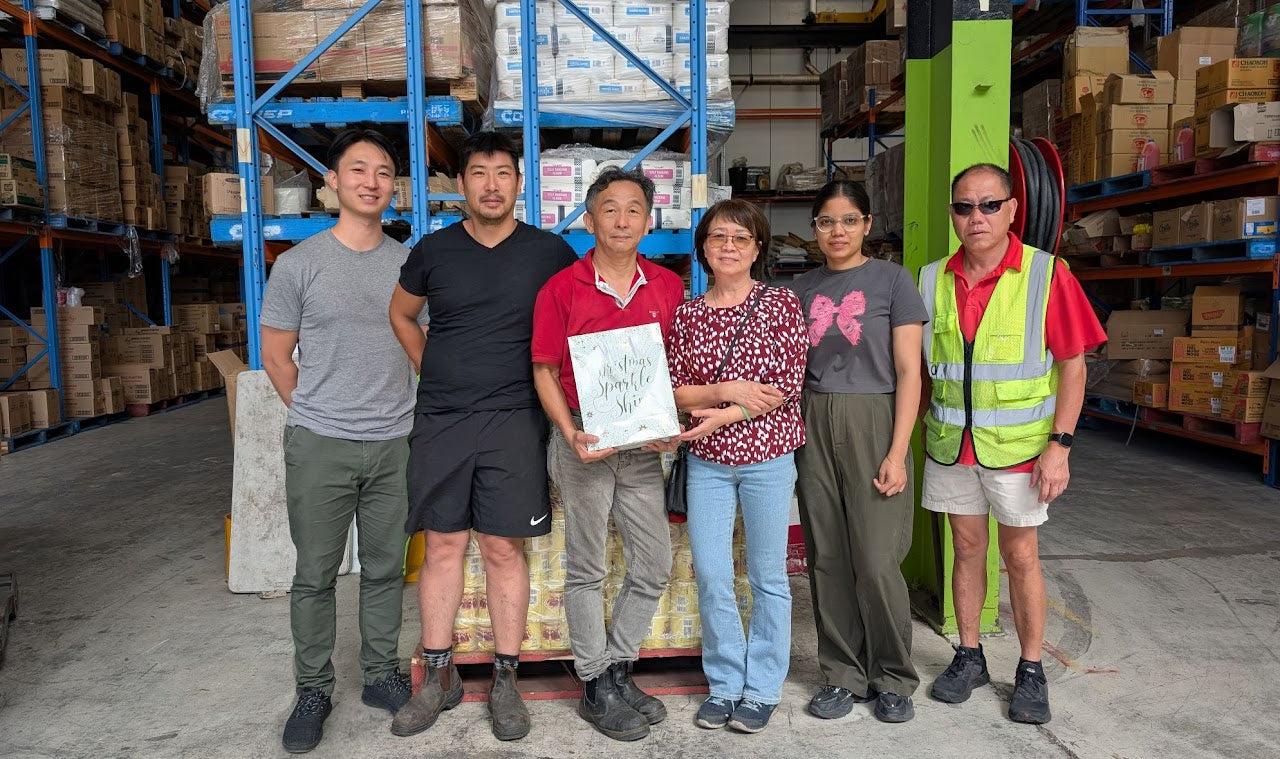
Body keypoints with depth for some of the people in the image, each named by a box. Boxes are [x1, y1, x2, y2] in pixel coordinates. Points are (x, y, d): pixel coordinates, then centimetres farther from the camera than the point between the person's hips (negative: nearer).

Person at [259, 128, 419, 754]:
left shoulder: (409, 264, 5)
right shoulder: (299, 264, -2)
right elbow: (275, 354, 5)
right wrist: (315, 418, 4)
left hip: (394, 443, 2)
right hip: (319, 445, -2)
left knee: (385, 568, 12)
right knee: (315, 574, 7)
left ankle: (382, 675, 28)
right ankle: (313, 691, 23)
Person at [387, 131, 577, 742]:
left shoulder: (550, 252, 1)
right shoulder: (433, 250, 5)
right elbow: (401, 313, 21)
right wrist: (431, 370, 12)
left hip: (513, 421, -1)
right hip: (440, 421, 2)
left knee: (504, 550, 2)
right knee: (442, 547, 7)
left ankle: (505, 682, 16)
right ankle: (438, 678, 20)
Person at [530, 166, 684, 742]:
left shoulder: (668, 287, 4)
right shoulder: (561, 288, -5)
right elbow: (544, 371, -3)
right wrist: (571, 435, -16)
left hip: (643, 443, 4)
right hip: (582, 442, -3)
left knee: (654, 565, 9)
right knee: (587, 568, 8)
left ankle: (618, 669, 29)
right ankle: (595, 687, 23)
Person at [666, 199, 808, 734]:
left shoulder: (781, 305, -2)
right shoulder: (687, 313, 6)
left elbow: (787, 388, -10)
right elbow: (674, 393, 2)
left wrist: (721, 416, -17)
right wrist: (726, 389, -15)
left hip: (767, 455, -2)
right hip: (706, 461, 3)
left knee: (768, 576, 7)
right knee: (710, 576, 5)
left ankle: (762, 689, 23)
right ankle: (725, 684, 23)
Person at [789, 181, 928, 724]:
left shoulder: (892, 280, 0)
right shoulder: (802, 288, 11)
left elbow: (908, 372, -4)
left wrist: (898, 451, -11)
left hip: (872, 423, -4)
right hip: (814, 427, 4)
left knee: (876, 561, -4)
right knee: (827, 559, 7)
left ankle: (893, 679, 16)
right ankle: (843, 674, 22)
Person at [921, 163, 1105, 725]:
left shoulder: (1046, 274, -8)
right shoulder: (933, 280, 3)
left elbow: (1073, 364, -7)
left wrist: (1059, 445, -12)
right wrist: (923, 433, 5)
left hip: (1017, 444, -3)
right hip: (949, 445, 3)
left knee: (1020, 556, 7)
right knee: (966, 549, 13)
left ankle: (1031, 672, 24)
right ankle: (969, 658, 29)